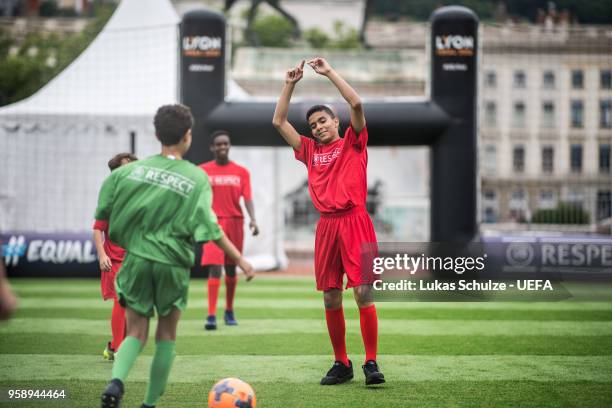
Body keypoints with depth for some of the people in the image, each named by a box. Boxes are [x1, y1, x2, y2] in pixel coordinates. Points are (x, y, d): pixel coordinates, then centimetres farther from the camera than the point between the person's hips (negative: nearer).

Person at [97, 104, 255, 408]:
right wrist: (240, 260, -9)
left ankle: (116, 381, -19)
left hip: (136, 260, 2)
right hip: (173, 264, -2)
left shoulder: (132, 169, 0)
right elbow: (209, 229, -14)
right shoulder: (197, 178, -7)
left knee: (136, 333, 9)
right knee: (166, 335, 15)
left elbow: (104, 212, 6)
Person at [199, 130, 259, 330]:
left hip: (235, 223, 2)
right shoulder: (203, 170, 3)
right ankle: (211, 315, -17)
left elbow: (247, 198, -2)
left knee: (231, 268, 12)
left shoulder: (241, 172, 6)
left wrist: (253, 219, -17)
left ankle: (229, 311, 28)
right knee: (214, 268, -14)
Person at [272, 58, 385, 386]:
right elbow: (278, 122, 19)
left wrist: (329, 73, -1)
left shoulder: (353, 143, 9)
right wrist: (290, 85, 15)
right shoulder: (310, 151, 19)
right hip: (326, 225, 4)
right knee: (330, 298, 4)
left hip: (355, 221, -4)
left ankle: (371, 362, -7)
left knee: (363, 292, -11)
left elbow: (356, 104, -5)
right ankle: (341, 363, 13)